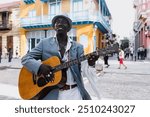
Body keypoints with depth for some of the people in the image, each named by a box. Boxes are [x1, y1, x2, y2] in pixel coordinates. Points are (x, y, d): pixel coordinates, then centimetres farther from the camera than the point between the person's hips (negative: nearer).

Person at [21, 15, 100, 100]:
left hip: (74, 92, 2)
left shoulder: (78, 47, 6)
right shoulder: (45, 43, 4)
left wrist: (89, 64, -22)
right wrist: (40, 66, -15)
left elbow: (83, 71, 0)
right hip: (51, 92, -1)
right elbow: (25, 58, 2)